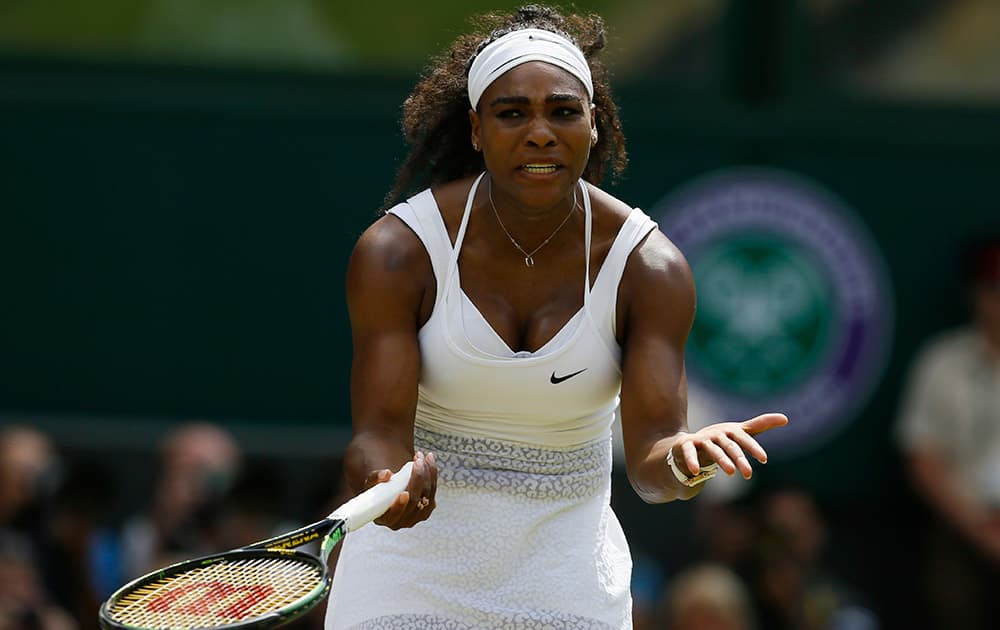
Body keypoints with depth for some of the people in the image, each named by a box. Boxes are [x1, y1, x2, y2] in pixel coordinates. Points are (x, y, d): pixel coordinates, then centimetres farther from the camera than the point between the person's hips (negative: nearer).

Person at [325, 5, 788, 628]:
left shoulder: (651, 268, -11)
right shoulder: (394, 252, -15)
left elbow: (649, 452, -17)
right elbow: (380, 430, -19)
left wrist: (679, 460, -41)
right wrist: (384, 479, -42)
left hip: (564, 571, 1)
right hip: (416, 552, -1)